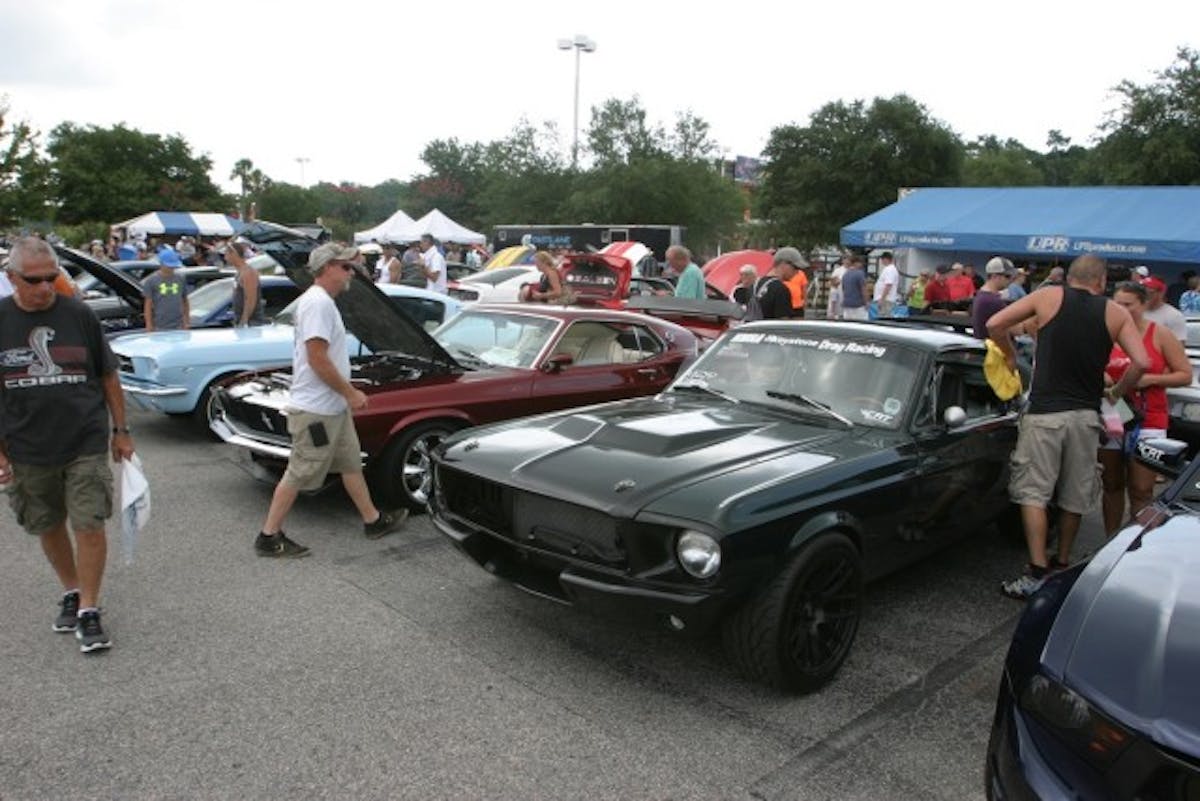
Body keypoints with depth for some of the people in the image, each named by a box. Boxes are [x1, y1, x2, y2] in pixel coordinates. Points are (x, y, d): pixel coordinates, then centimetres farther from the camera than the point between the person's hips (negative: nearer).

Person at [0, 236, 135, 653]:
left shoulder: (78, 314, -4)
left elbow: (108, 376, 4)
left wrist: (120, 431, 5)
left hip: (86, 443, -2)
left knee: (89, 526, -3)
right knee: (48, 528, 16)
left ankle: (89, 610, 9)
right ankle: (71, 593, 36)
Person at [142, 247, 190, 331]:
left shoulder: (180, 279, 8)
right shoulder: (151, 280, -1)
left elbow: (185, 301, 12)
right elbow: (148, 304, -1)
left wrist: (186, 321, 9)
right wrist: (149, 325, -6)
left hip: (178, 327, 3)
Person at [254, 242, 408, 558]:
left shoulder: (322, 302, 13)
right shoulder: (317, 303, -19)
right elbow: (318, 359, -24)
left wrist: (347, 392, 16)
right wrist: (350, 393, -17)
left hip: (333, 407, 11)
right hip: (316, 410, -11)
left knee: (352, 463, 17)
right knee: (298, 474, -1)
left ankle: (374, 521, 28)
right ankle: (269, 537, 10)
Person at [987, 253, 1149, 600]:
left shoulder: (1048, 297, 1)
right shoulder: (1116, 313, 5)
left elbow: (994, 325, -3)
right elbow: (1142, 363, -4)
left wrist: (1010, 355, 14)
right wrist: (1117, 391, 13)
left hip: (1045, 412, -3)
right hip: (1086, 416, 3)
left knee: (1033, 493, 0)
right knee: (1074, 496, 15)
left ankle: (1037, 574, -5)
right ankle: (1062, 564, 28)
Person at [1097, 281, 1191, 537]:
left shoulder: (1160, 335, 0)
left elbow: (1186, 375, 1)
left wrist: (1150, 379, -14)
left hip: (1147, 421, -2)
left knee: (1141, 491, -4)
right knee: (1112, 485, 12)